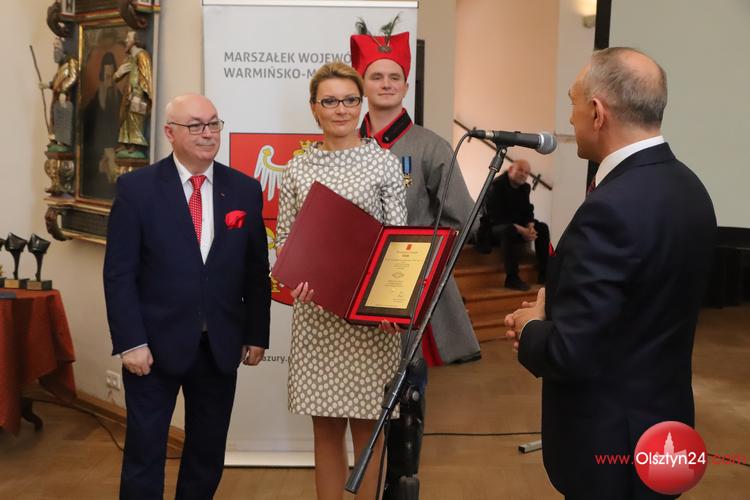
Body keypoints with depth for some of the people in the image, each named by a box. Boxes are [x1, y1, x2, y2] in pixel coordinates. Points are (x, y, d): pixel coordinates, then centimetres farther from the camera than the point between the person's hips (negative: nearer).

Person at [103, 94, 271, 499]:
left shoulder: (245, 189, 4)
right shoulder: (136, 188, -4)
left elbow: (256, 271, 7)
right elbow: (119, 273, -7)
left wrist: (256, 335, 5)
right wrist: (130, 342, -12)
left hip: (221, 346, 3)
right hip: (155, 344, -3)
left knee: (208, 454, 14)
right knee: (144, 452, 7)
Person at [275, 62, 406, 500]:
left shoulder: (385, 163, 0)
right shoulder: (298, 168, 7)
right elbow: (284, 239, 8)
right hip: (314, 310, 2)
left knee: (366, 424, 6)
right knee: (325, 425, 10)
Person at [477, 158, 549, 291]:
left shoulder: (525, 187, 6)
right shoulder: (496, 186, -19)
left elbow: (528, 211, 6)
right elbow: (496, 217, -25)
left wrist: (530, 227, -18)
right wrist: (521, 230, -30)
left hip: (516, 225, 8)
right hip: (493, 227, -8)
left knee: (542, 228, -8)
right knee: (509, 230, -39)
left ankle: (544, 273, -7)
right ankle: (511, 278, -40)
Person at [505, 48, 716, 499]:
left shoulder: (613, 208, -28)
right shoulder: (687, 186, 2)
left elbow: (570, 354, -27)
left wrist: (530, 329, -7)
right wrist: (555, 310, 5)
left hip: (609, 441, -8)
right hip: (662, 417, 9)